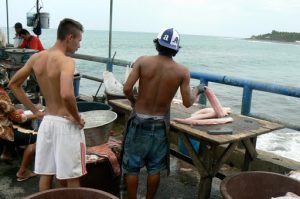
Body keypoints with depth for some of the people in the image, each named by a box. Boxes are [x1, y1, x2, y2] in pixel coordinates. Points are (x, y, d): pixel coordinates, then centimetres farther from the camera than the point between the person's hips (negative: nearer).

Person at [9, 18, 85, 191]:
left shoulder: (36, 58, 3)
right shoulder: (66, 61, -20)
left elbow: (13, 84, 12)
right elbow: (67, 95, -36)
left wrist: (35, 111, 11)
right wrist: (77, 118, -19)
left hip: (47, 121, 7)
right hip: (66, 124, -7)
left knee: (46, 173, 19)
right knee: (72, 177, 8)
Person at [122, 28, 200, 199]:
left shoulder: (143, 61, -9)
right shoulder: (182, 71, -7)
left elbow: (127, 89, -14)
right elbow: (187, 103, -6)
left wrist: (135, 102, 6)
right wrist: (195, 94, 16)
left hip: (139, 120, -1)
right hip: (160, 123, 1)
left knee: (132, 166, 13)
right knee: (155, 167, 17)